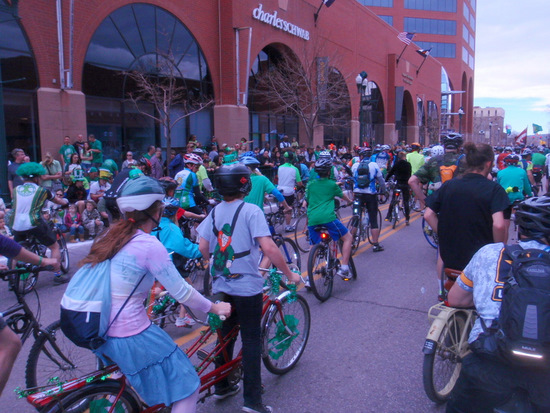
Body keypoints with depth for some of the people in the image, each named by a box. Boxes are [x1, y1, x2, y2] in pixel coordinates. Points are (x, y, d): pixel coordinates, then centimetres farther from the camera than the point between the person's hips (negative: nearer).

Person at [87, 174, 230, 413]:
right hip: (130, 335, -9)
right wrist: (215, 308, 0)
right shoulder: (149, 245, -19)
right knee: (188, 388, 6)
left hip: (100, 328, 9)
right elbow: (182, 293, -15)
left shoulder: (113, 236, 3)